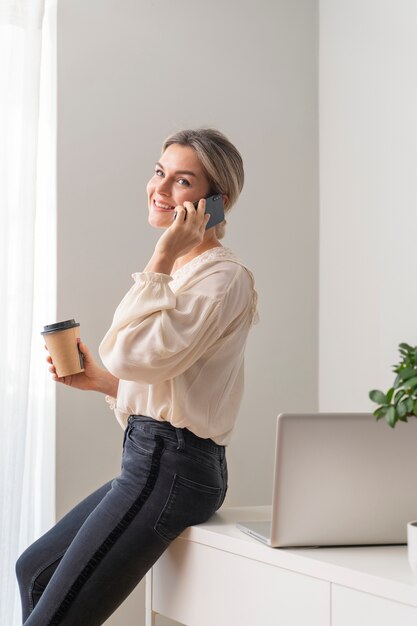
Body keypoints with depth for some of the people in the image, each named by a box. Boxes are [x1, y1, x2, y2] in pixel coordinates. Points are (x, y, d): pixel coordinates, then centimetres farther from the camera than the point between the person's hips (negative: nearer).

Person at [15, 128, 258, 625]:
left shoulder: (224, 278, -14)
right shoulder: (182, 271, 16)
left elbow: (138, 354, -26)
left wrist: (160, 261, -20)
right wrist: (98, 380, 8)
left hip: (171, 467, -11)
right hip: (150, 459, 11)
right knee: (35, 570, 24)